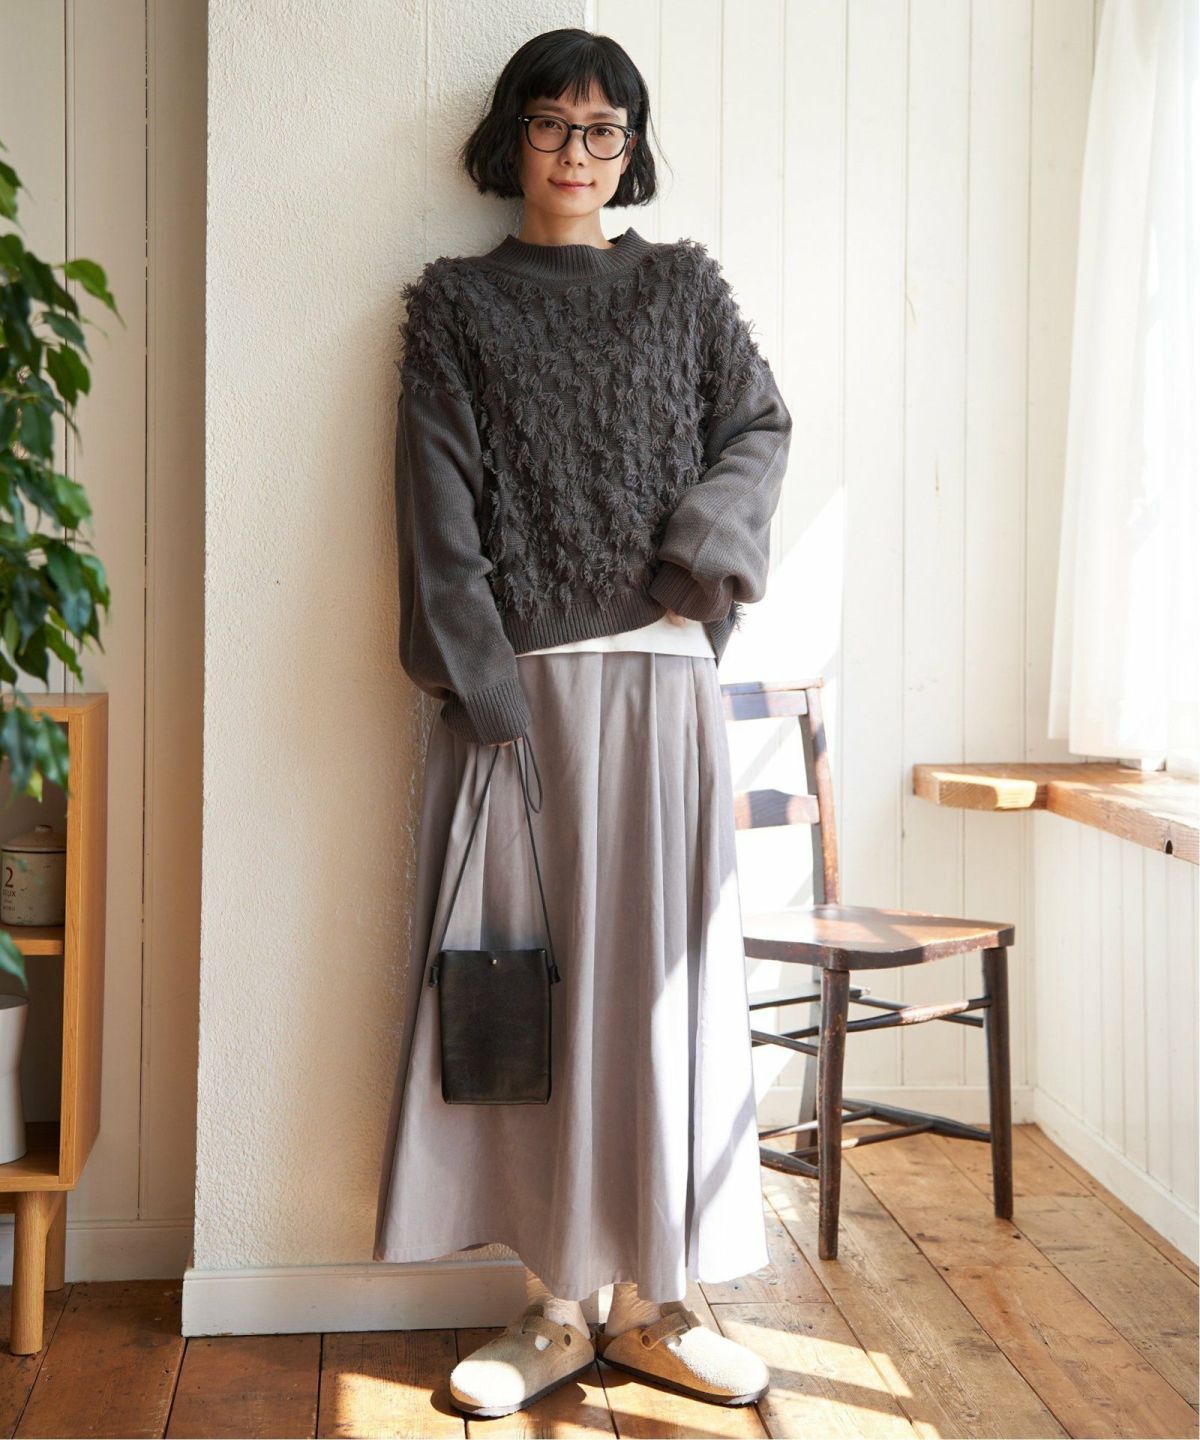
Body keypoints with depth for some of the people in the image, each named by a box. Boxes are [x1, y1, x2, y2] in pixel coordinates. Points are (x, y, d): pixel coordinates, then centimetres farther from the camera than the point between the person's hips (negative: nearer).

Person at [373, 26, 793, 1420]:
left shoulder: (683, 283, 14)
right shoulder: (456, 301, 8)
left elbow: (761, 426, 12)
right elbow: (439, 499, -1)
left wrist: (710, 528, -9)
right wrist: (479, 676, -12)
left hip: (657, 675, 1)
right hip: (517, 677, -1)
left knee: (657, 968, 2)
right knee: (529, 971, 0)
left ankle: (653, 1305, 13)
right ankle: (552, 1306, 11)